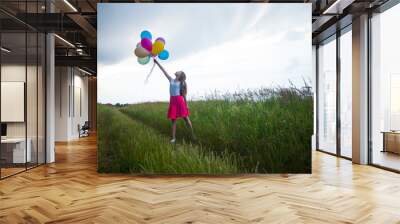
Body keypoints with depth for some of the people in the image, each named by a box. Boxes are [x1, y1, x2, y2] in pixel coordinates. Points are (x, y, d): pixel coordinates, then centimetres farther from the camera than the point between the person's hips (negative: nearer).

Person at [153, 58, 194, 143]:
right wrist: (157, 62, 11)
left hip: (180, 100, -3)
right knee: (173, 120, 3)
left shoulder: (182, 83, 5)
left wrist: (186, 105, 2)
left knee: (185, 118, -2)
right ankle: (173, 138, 6)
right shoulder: (171, 80, 13)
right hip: (172, 101, 4)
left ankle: (193, 134, 6)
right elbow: (164, 71, 12)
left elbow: (184, 95, 5)